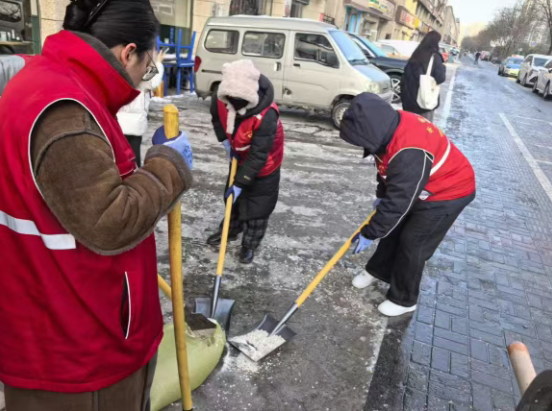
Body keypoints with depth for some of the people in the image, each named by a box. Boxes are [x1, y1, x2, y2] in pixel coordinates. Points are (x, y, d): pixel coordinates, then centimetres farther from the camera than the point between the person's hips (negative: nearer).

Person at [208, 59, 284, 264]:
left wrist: (240, 183, -31)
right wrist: (225, 141, -6)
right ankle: (230, 230, 44)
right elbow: (217, 117, 3)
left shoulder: (267, 116, -42)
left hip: (264, 162, -6)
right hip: (239, 157, 6)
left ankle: (250, 244, 24)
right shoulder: (222, 99, -25)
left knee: (259, 204, 4)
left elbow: (258, 156, -35)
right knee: (233, 196, 21)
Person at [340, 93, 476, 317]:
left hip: (450, 191, -8)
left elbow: (397, 202, -34)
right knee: (395, 229, 15)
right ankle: (378, 270, 36)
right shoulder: (391, 127, -12)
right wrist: (381, 195, 14)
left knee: (412, 242, -4)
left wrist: (369, 233, -24)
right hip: (420, 187, 9)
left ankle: (403, 299, 15)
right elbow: (387, 169, 7)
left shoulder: (410, 153, -41)